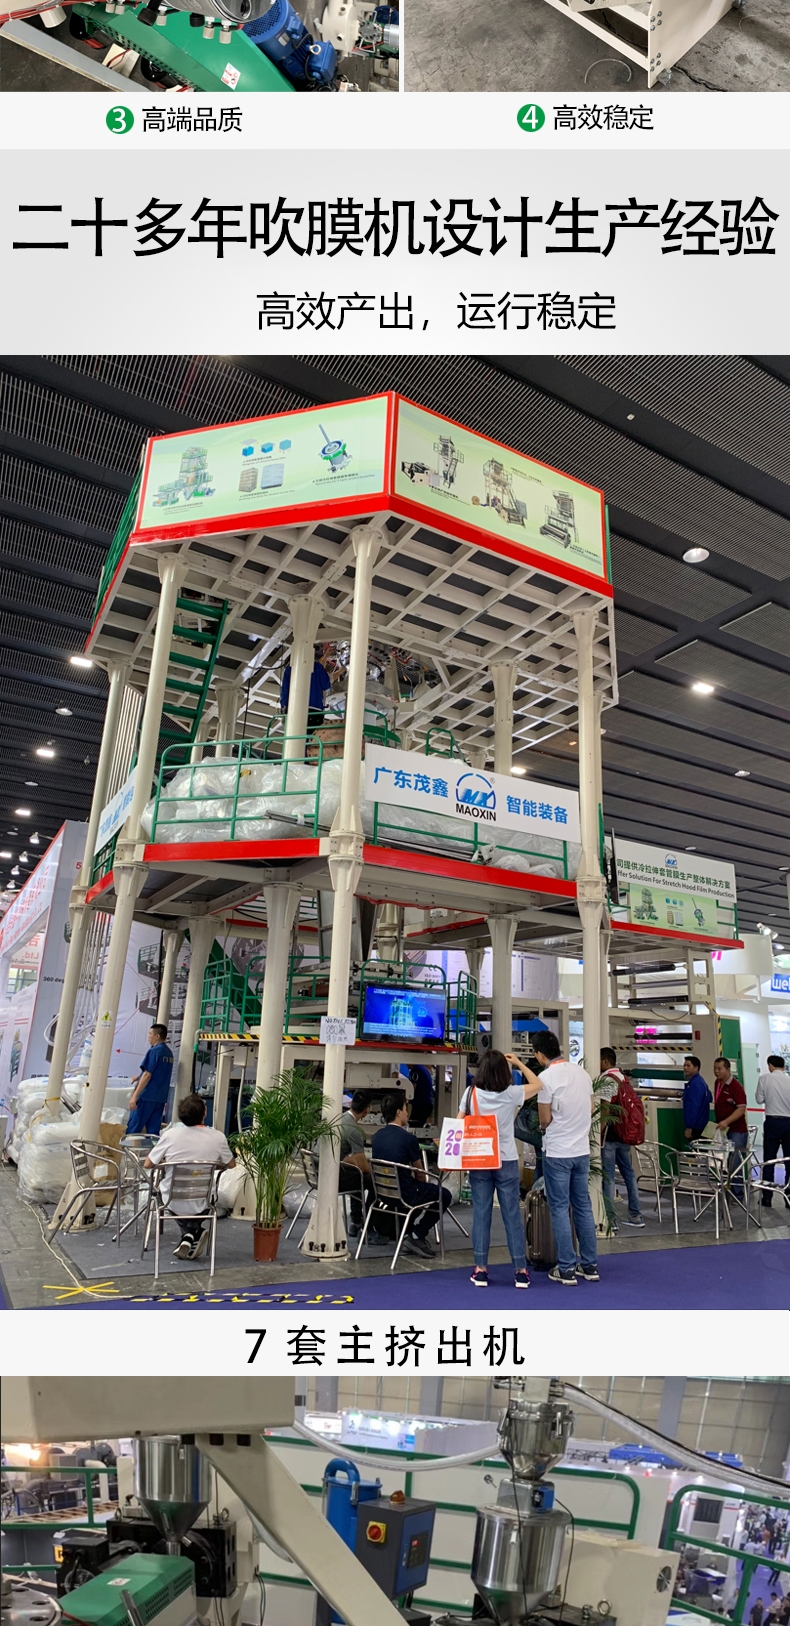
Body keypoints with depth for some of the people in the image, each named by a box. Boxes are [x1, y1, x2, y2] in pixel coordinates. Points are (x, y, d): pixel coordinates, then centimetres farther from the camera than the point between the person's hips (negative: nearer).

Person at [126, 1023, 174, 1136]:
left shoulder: (154, 1051, -11)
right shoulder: (169, 1053, 11)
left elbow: (147, 1075, -17)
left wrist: (135, 1095, -16)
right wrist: (139, 1076, 29)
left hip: (147, 1096, -7)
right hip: (161, 1098, 7)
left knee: (133, 1129, 1)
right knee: (153, 1130, 8)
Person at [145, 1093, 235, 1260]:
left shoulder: (170, 1134, -16)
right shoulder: (217, 1137, -13)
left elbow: (148, 1164, -3)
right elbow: (231, 1164, 5)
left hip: (173, 1202, 0)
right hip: (201, 1205, 1)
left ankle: (189, 1235, 16)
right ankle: (194, 1234, 19)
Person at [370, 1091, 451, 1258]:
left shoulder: (376, 1136, 2)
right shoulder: (409, 1139, -17)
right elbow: (420, 1175, -3)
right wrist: (423, 1186, 20)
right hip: (404, 1195, -7)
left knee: (419, 1187, 31)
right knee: (444, 1196, 12)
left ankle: (409, 1232, 24)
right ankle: (416, 1236, 5)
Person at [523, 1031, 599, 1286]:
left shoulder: (546, 1077, -16)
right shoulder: (582, 1072, 3)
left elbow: (545, 1120, -10)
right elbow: (590, 1109, 13)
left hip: (557, 1152, -6)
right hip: (582, 1150, 6)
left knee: (559, 1209, 3)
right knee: (583, 1207, 14)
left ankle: (567, 1269, 7)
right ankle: (590, 1265, 21)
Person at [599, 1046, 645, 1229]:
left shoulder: (607, 1079, -14)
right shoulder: (623, 1077, 12)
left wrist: (598, 1132, -16)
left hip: (609, 1133, -9)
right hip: (623, 1132, 9)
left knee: (608, 1177, -3)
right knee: (628, 1173, 13)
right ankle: (635, 1215, 18)